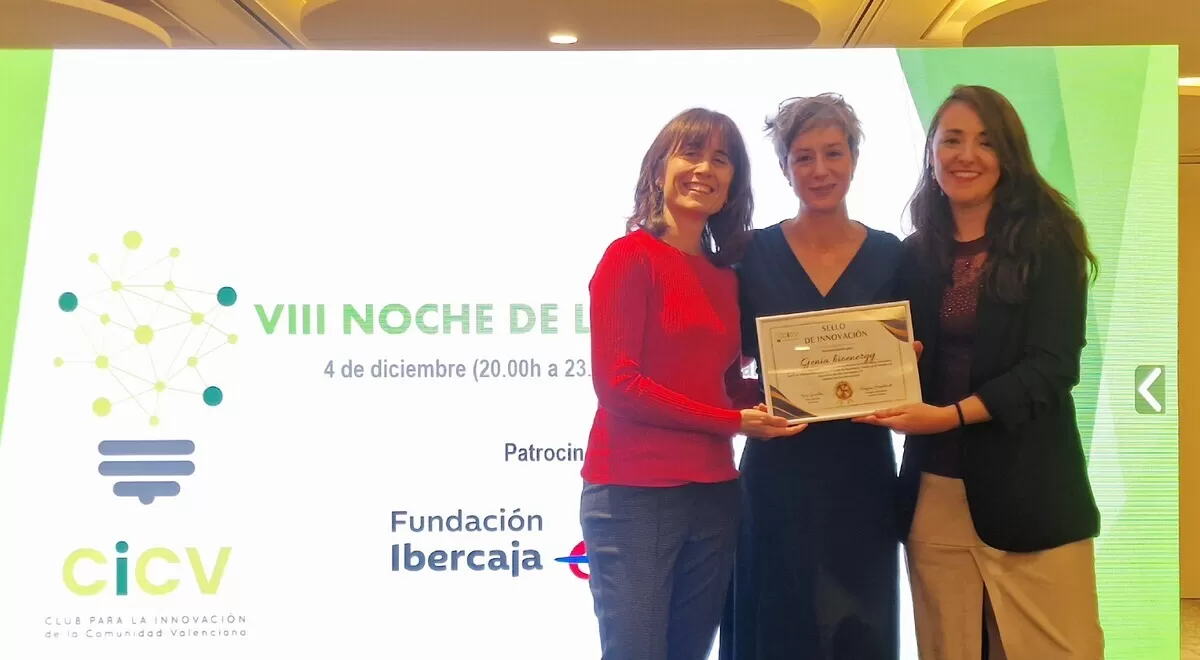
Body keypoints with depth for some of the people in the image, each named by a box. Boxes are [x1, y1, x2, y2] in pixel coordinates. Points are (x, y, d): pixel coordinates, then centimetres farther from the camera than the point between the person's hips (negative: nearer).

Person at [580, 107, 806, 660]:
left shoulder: (726, 274, 11)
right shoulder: (631, 255, -9)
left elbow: (723, 386, 13)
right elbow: (615, 383, -15)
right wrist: (733, 421, -12)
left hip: (714, 494, 7)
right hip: (634, 493, -7)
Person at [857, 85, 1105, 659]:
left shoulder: (1047, 241, -1)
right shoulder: (914, 255, 10)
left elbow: (1053, 364, -10)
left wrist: (954, 414, -21)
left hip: (1028, 490, -3)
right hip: (934, 491, 3)